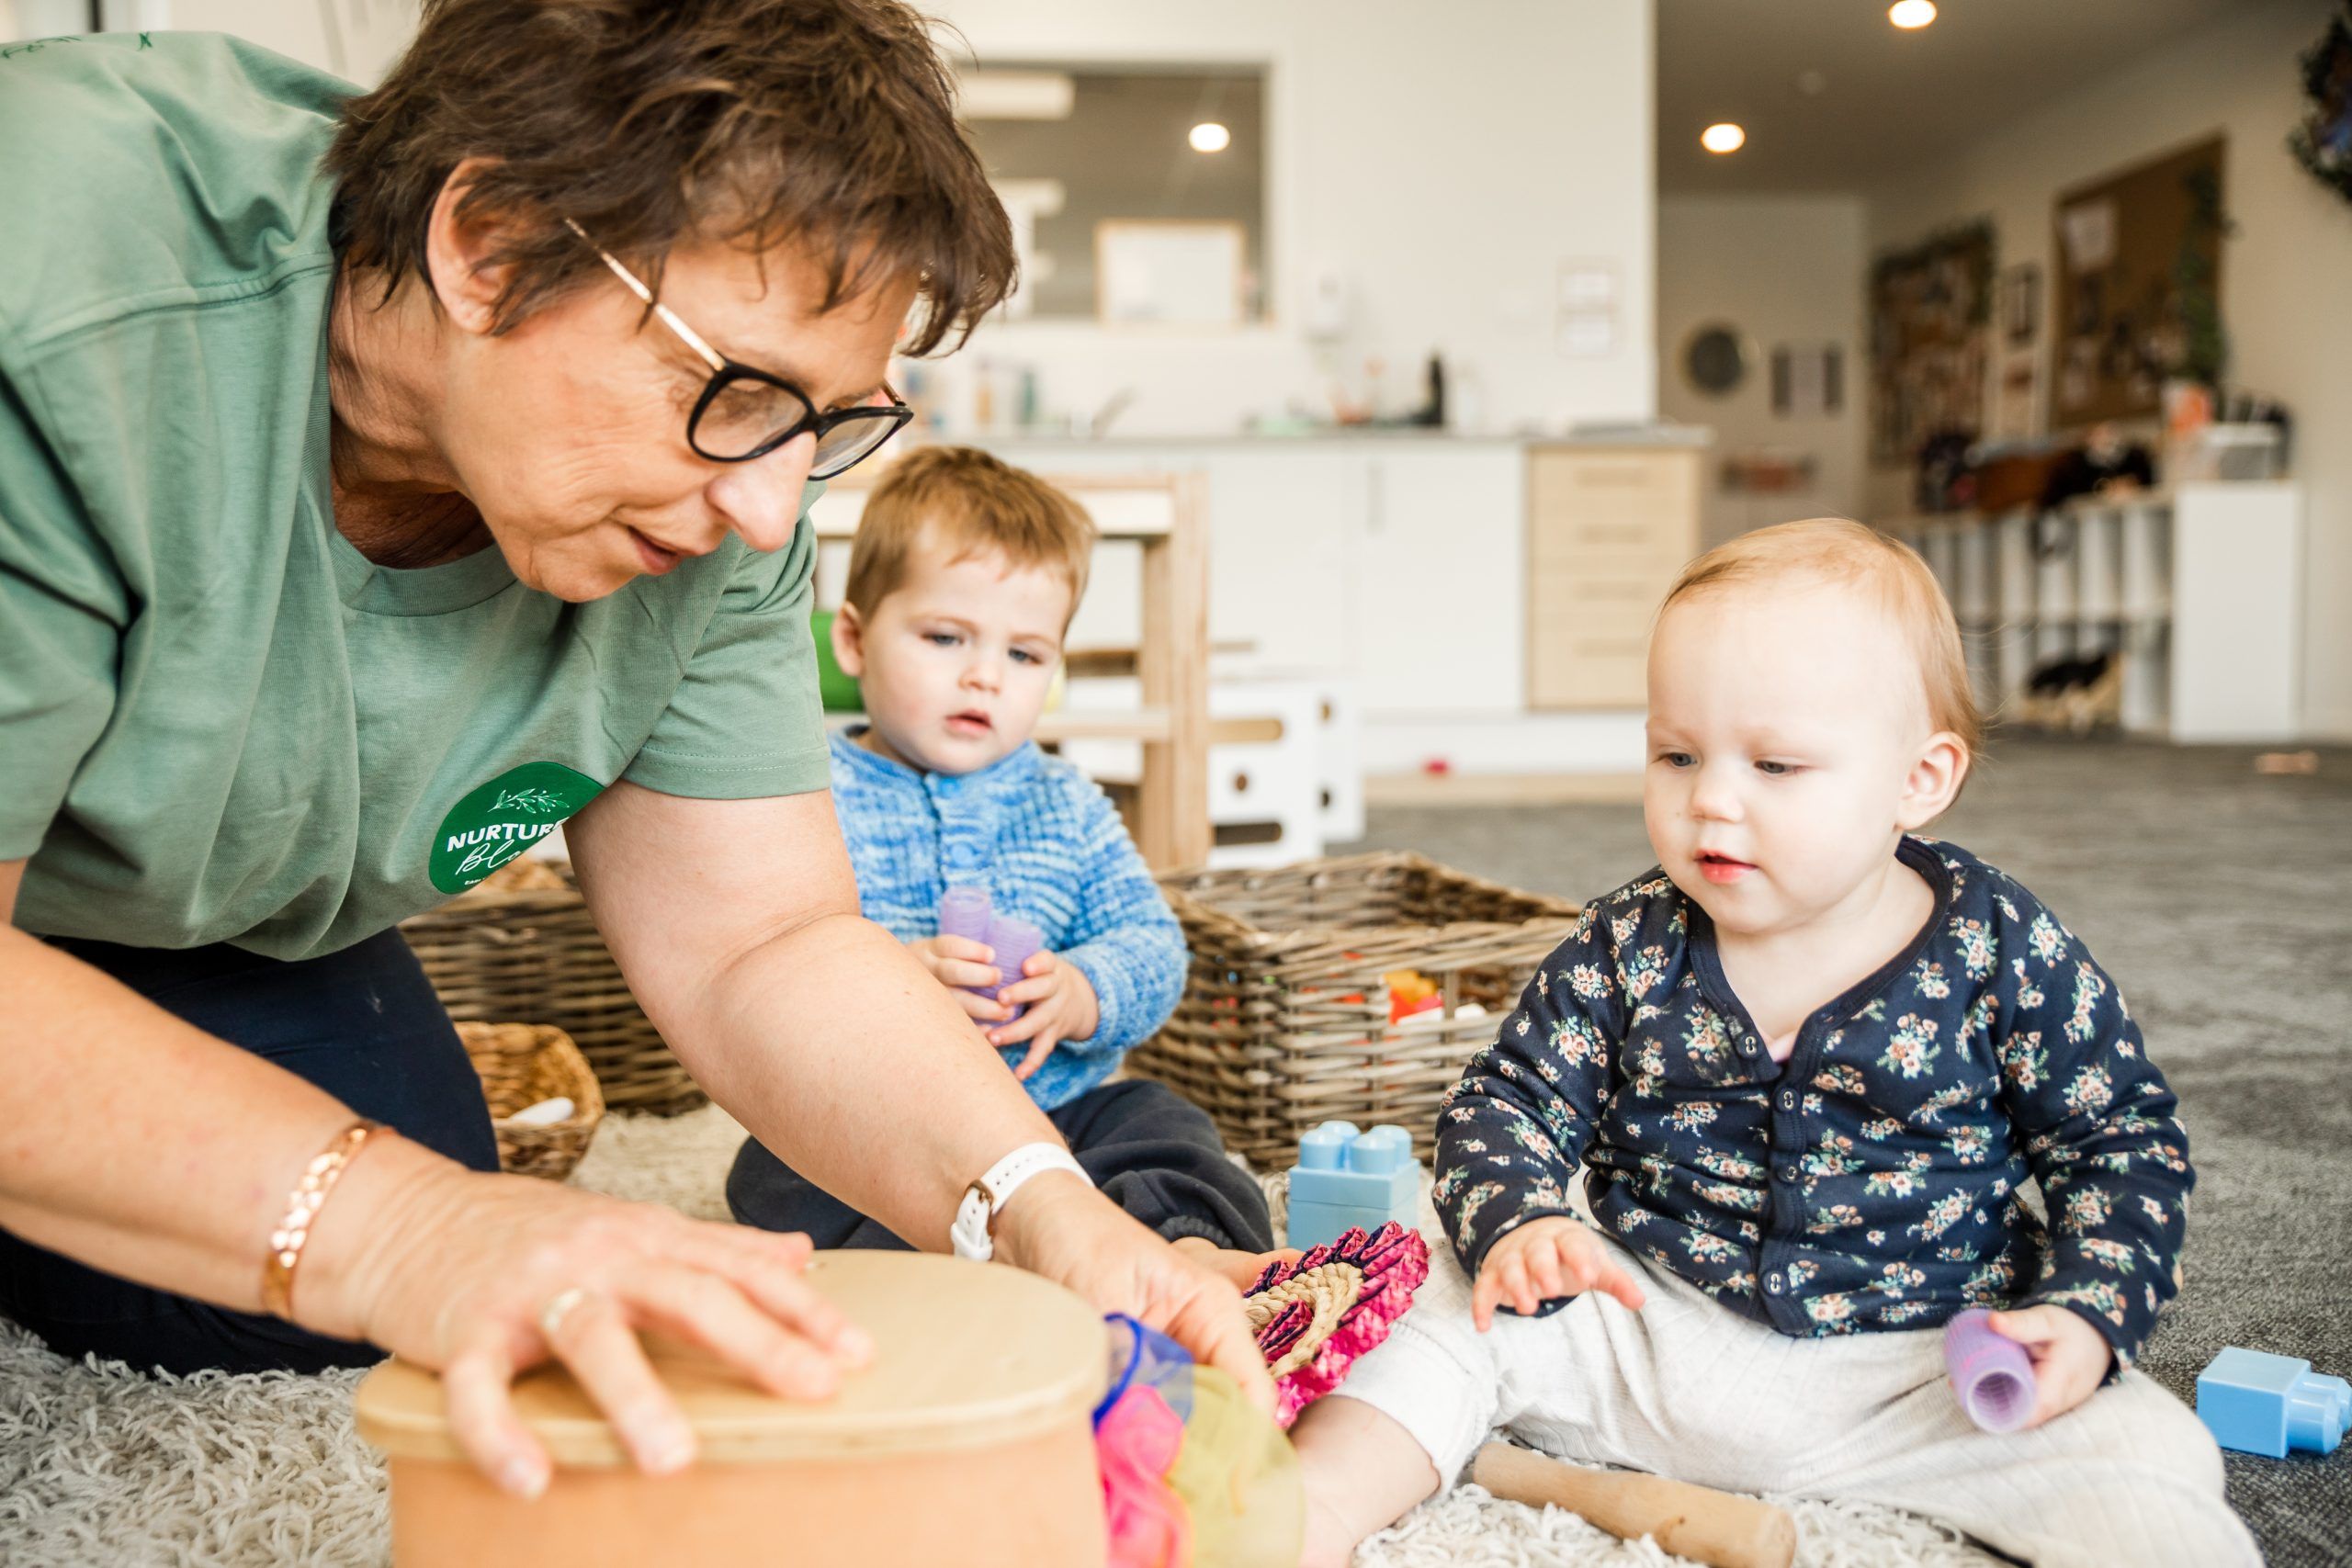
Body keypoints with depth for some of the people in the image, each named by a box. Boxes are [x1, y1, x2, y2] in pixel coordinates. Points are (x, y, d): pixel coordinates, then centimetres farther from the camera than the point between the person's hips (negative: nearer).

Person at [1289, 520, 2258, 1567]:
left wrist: (2090, 1313, -13)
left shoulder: (2000, 951, -8)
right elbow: (1508, 1100, 0)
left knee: (2144, 1459, -22)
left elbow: (2122, 1139, 2)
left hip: (1924, 1366, -1)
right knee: (1449, 1302, -14)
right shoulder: (1627, 949, -5)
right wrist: (1519, 1224, -21)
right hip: (1644, 1326, 2)